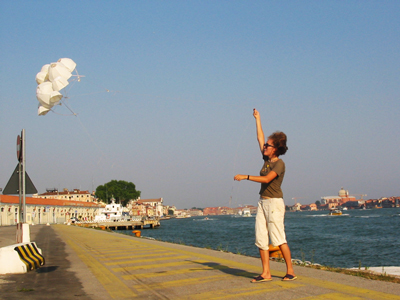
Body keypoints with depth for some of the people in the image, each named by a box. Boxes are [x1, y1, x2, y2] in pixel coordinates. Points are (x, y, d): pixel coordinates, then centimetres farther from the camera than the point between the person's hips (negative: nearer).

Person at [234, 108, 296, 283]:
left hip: (274, 203, -8)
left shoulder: (279, 164, -10)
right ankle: (266, 273, 3)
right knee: (261, 239, 1)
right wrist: (257, 119, 24)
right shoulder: (266, 160, 11)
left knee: (279, 239, -6)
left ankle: (290, 272, 4)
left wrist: (245, 177, -21)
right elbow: (260, 138, 19)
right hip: (262, 202, 8)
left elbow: (266, 179, -23)